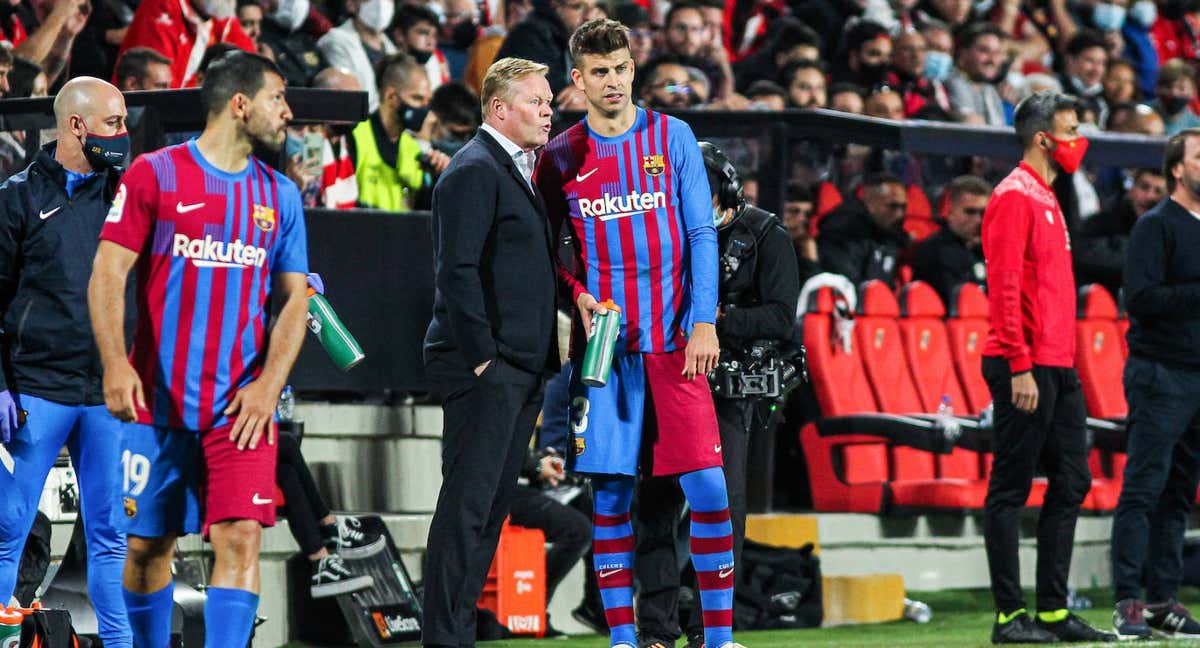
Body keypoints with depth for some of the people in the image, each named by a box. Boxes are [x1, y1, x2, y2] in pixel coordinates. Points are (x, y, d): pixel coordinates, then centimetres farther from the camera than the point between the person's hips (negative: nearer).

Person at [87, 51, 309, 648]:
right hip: (156, 398, -2)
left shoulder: (279, 195, 12)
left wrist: (269, 384, -3)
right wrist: (115, 365, -18)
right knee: (148, 545, 4)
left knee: (240, 538, -11)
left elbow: (294, 299, 12)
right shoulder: (154, 174, 0)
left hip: (242, 405, 2)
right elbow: (108, 274, -4)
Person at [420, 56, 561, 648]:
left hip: (521, 371, 10)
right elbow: (457, 271, -18)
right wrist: (481, 356, -19)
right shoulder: (475, 170, -11)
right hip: (483, 370, -10)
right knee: (467, 505, -9)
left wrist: (542, 361, 16)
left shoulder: (521, 171, 20)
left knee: (492, 507, 10)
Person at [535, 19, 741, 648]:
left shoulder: (672, 137, 4)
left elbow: (701, 234, 3)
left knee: (707, 485, -7)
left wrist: (704, 323, -5)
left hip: (673, 339, -1)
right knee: (610, 490, 1)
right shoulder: (560, 157, 5)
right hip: (604, 340, 1)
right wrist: (576, 294, -6)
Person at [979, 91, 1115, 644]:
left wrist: (1063, 362, 17)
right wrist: (1020, 366, -22)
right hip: (1026, 368, -10)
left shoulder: (1046, 198, 20)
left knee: (1071, 483, 9)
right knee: (1010, 490, -5)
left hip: (1058, 368, 10)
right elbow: (1004, 287, -17)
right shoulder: (1015, 196, -10)